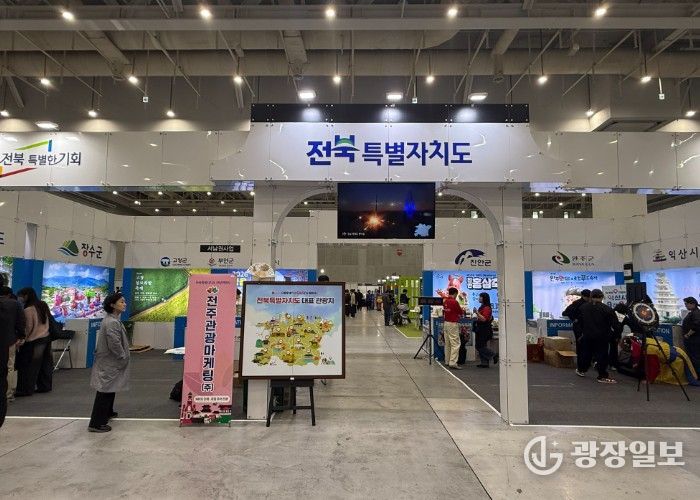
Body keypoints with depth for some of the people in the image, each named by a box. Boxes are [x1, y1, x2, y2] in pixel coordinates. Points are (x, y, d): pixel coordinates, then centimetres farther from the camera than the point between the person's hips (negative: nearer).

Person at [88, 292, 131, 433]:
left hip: (110, 362, 11)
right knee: (105, 391, -4)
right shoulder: (111, 323, -24)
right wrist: (124, 357, -12)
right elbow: (115, 345, -26)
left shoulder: (113, 320, 8)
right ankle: (96, 424, 2)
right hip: (108, 363, -11)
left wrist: (123, 357, 18)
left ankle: (107, 412, 41)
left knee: (110, 389, 24)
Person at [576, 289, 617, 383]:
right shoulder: (607, 309, -12)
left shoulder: (583, 307, 3)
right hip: (602, 337, -4)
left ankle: (581, 370, 30)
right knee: (602, 355, 0)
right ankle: (602, 376, 3)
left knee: (586, 352, 17)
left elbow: (580, 322, 12)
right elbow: (615, 324, -10)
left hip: (587, 336, 4)